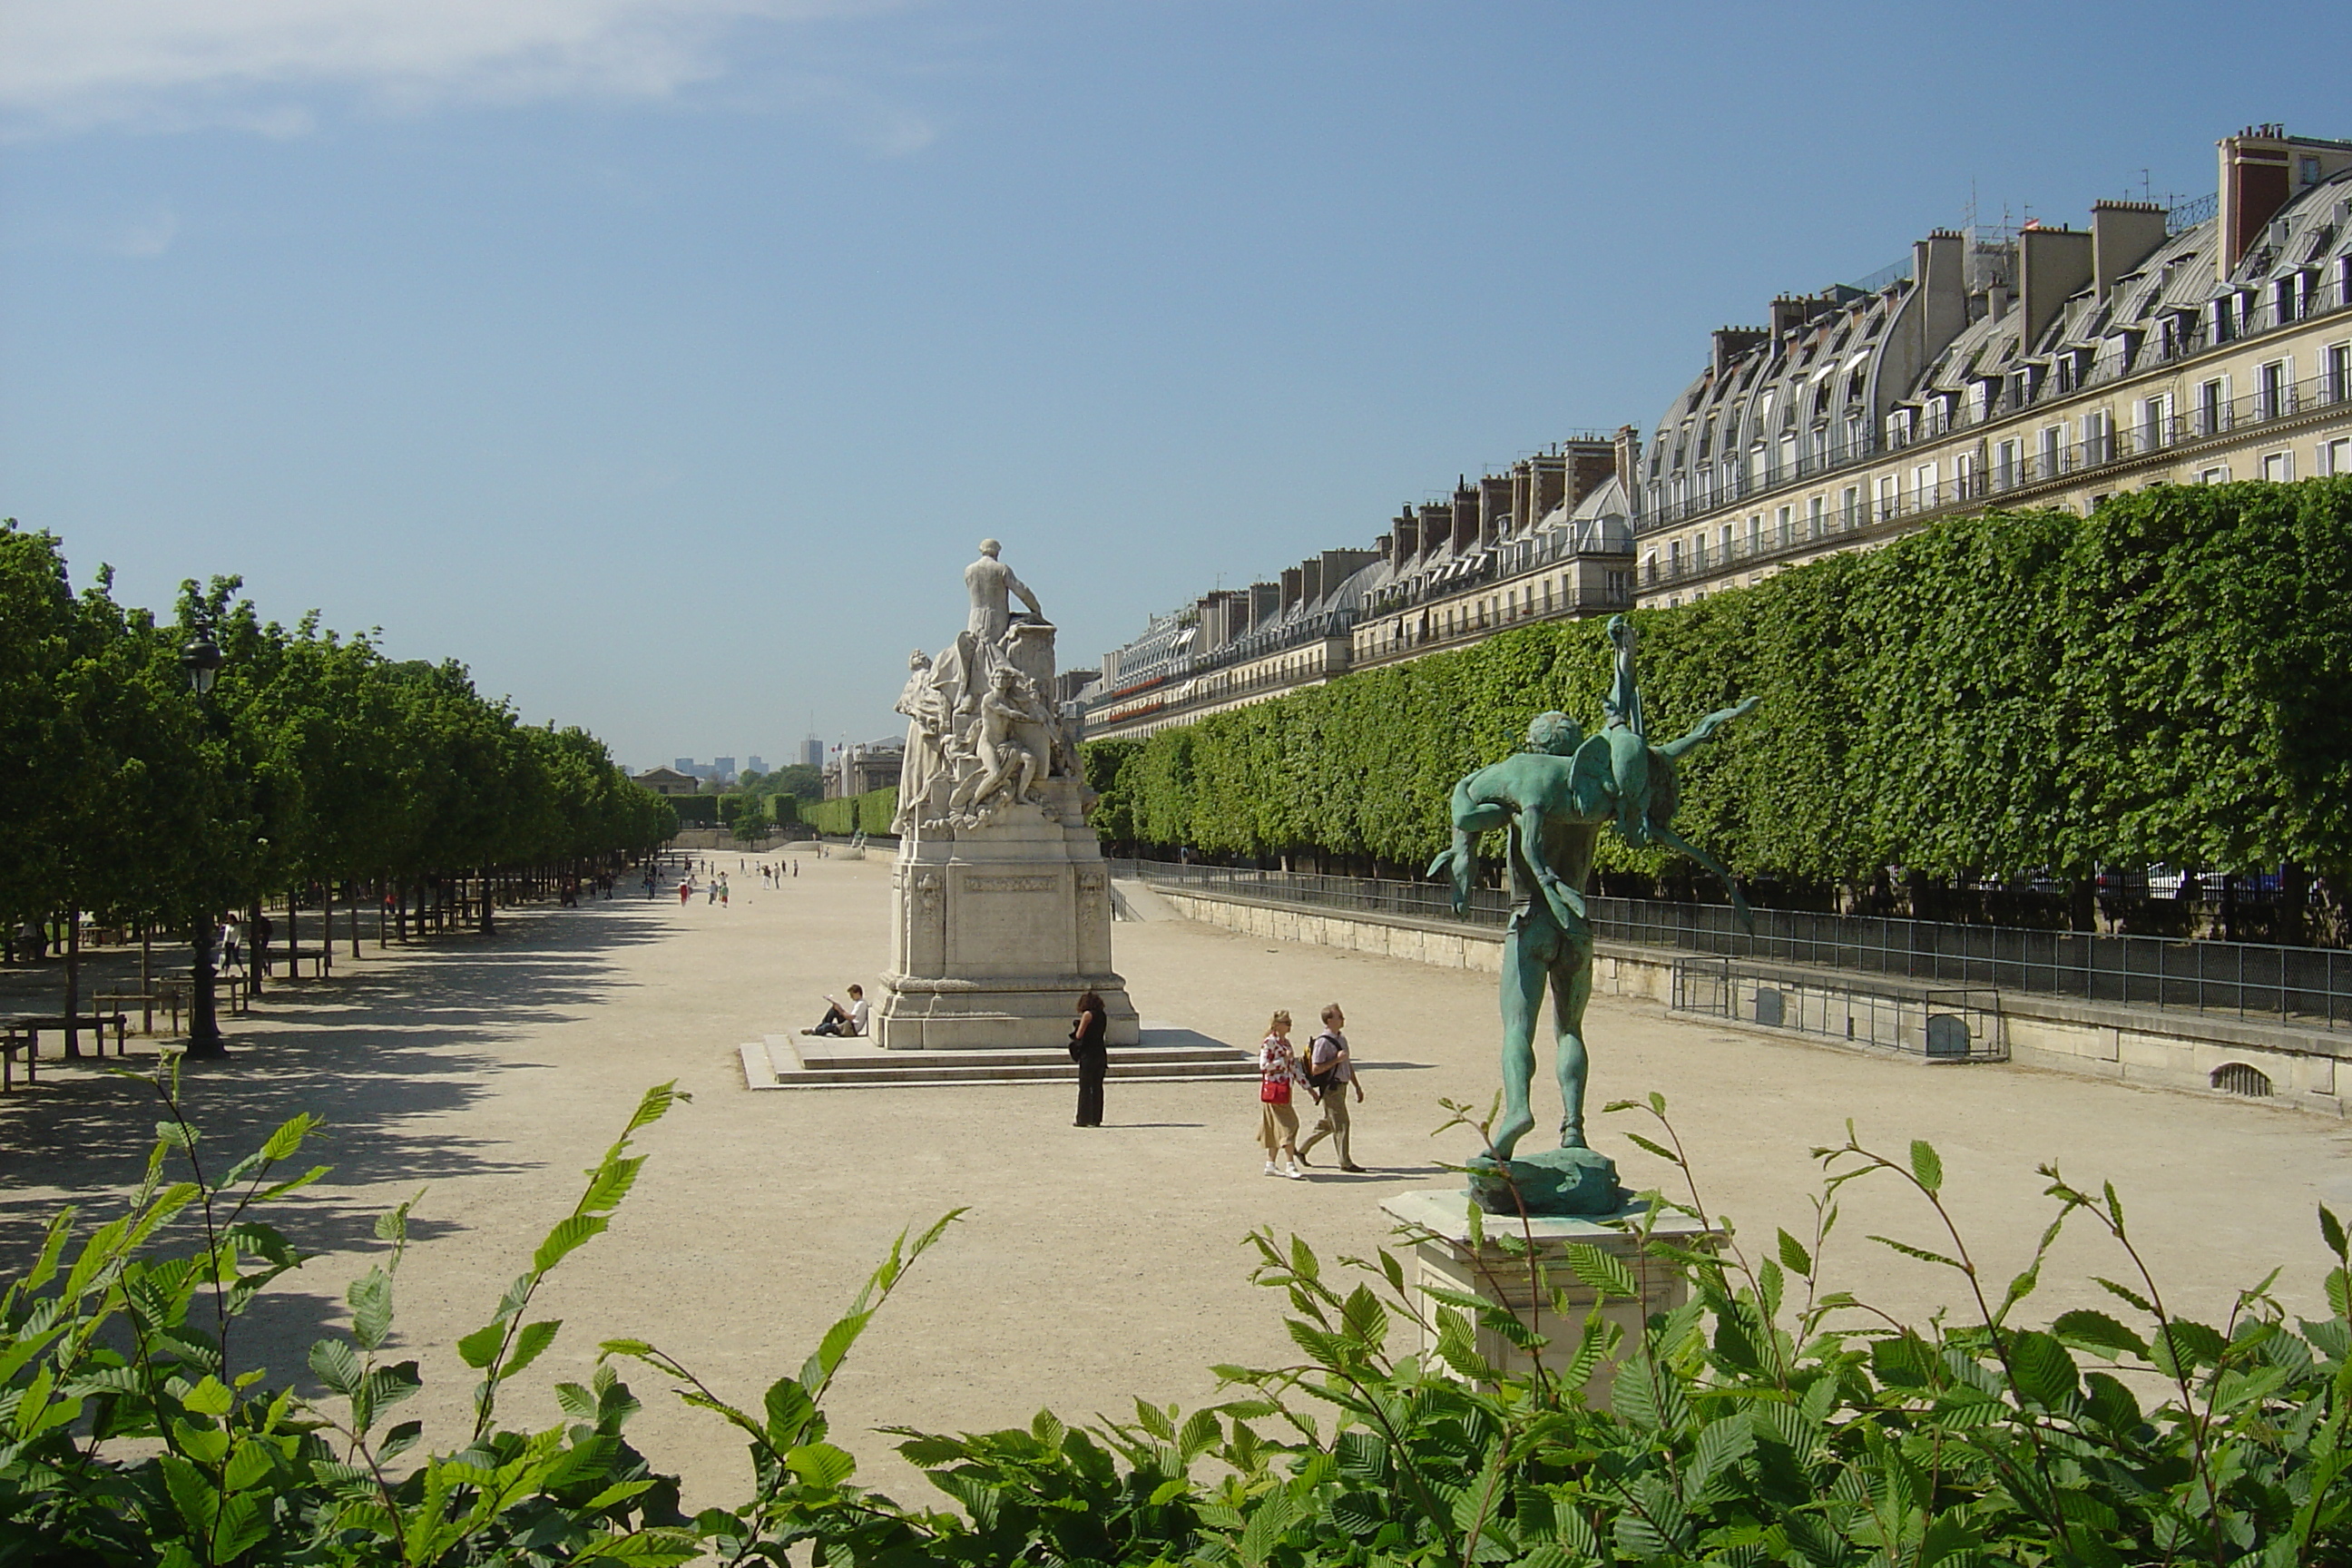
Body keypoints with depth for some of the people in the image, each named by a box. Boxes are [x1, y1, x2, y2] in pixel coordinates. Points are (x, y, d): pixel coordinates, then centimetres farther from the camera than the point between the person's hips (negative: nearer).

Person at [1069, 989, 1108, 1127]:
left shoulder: (1088, 1014, -9)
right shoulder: (1103, 1015, 11)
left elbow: (1079, 1035, -10)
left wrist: (1076, 1026, 7)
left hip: (1088, 1054, -7)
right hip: (1101, 1053, 7)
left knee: (1085, 1087, -2)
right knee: (1097, 1087, 9)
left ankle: (1083, 1119, -2)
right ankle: (1096, 1119, 10)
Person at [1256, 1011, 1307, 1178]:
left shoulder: (1286, 1043, 16)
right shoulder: (1269, 1043, -10)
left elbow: (1294, 1068, 19)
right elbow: (1263, 1066, -20)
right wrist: (1284, 1060, -19)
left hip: (1284, 1091, 9)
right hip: (1273, 1091, -9)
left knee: (1276, 1129, 11)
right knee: (1286, 1127, -11)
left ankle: (1270, 1165, 17)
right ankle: (1291, 1166, -12)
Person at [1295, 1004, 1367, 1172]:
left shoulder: (1342, 1039, 14)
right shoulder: (1323, 1042, -15)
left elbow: (1348, 1066, 22)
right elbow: (1315, 1069, -19)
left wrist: (1357, 1087, 22)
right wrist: (1336, 1060, -21)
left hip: (1341, 1087, 9)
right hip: (1330, 1088, -9)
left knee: (1328, 1124, 16)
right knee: (1341, 1124, -5)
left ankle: (1302, 1150, 29)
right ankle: (1345, 1162, 2)